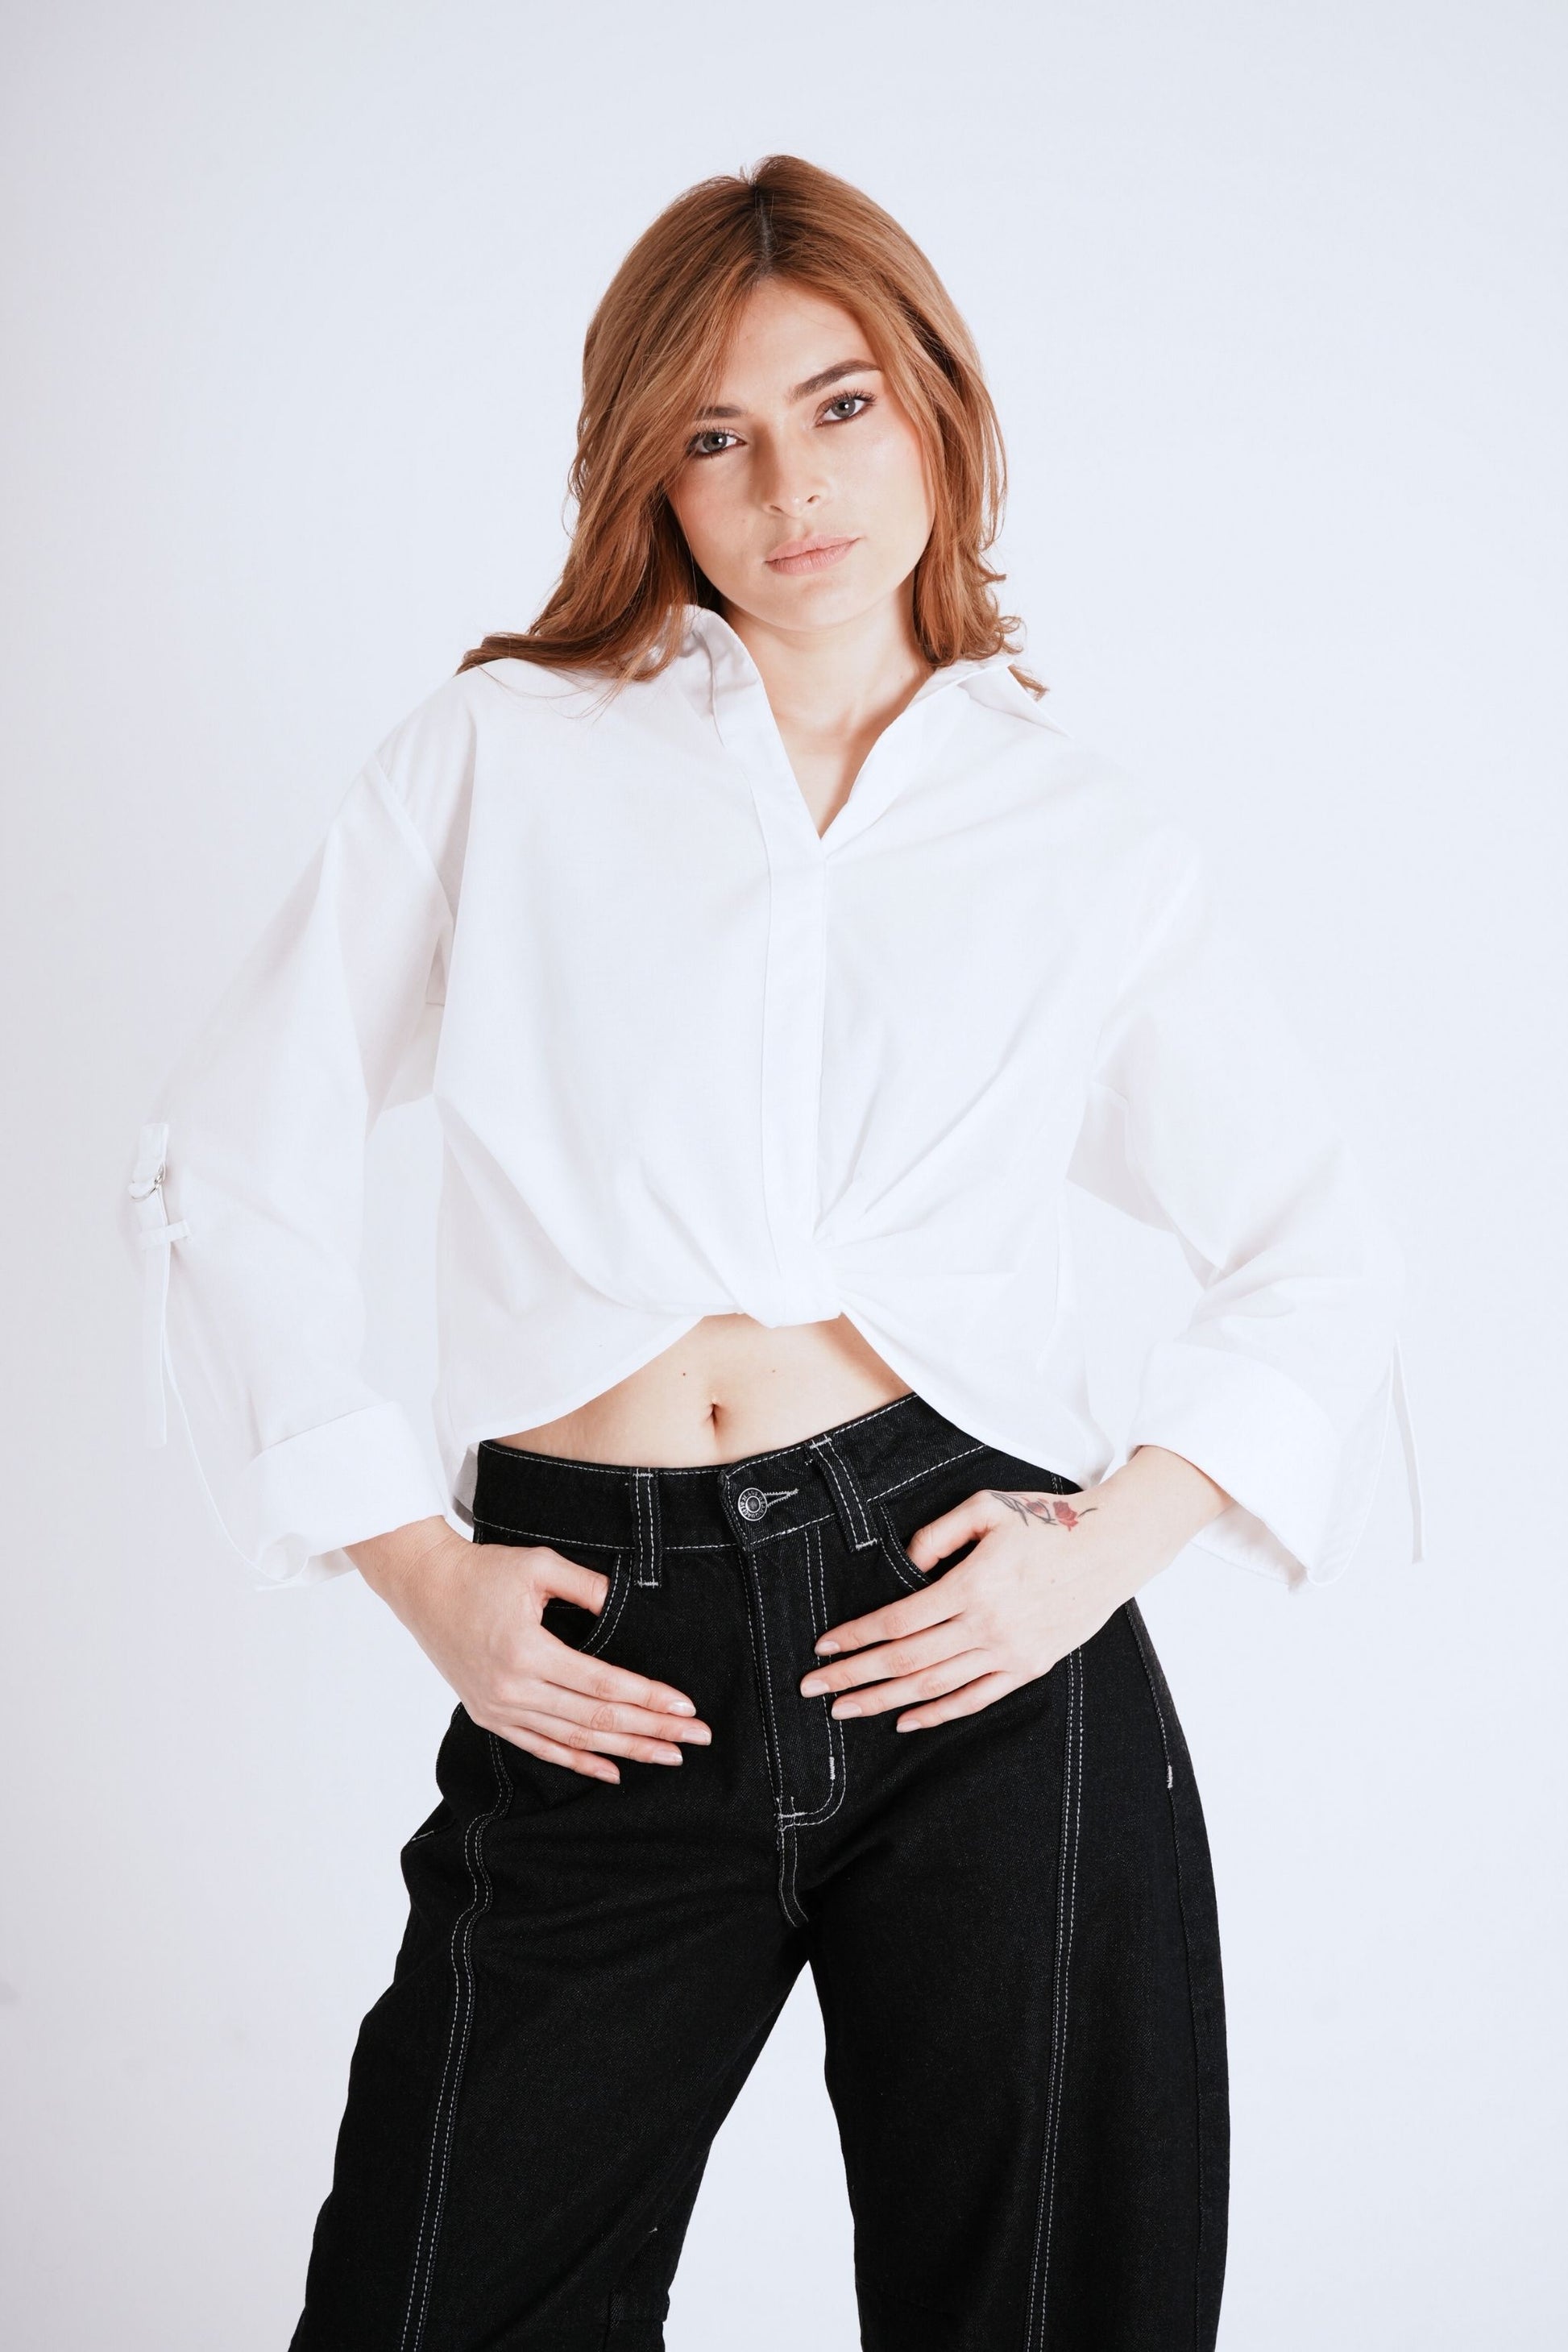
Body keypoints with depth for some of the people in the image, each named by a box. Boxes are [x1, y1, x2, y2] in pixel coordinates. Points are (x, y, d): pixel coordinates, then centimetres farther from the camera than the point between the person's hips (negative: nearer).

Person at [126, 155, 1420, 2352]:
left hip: (975, 1647, 1)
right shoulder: (506, 753, 7)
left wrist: (1114, 1543, -3)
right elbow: (237, 1163, 7)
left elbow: (1319, 1254, 13)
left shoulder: (1093, 843, 10)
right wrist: (420, 1572, -1)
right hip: (599, 1672, 0)